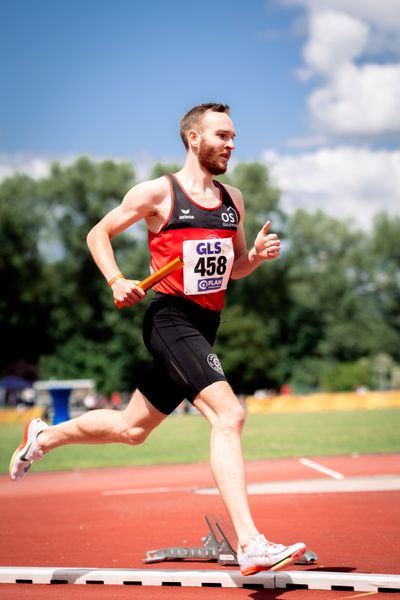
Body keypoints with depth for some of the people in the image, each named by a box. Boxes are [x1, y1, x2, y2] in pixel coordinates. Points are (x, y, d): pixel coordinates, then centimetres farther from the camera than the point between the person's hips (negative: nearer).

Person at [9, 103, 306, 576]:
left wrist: (258, 254, 0)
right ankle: (250, 546, -27)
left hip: (203, 328, 8)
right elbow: (98, 234, 6)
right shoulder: (157, 193, -3)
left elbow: (234, 269, 22)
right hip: (170, 319, -8)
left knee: (132, 428, 18)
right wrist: (116, 281, -10)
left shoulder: (233, 200, 14)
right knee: (228, 414, -24)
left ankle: (43, 437, 43)